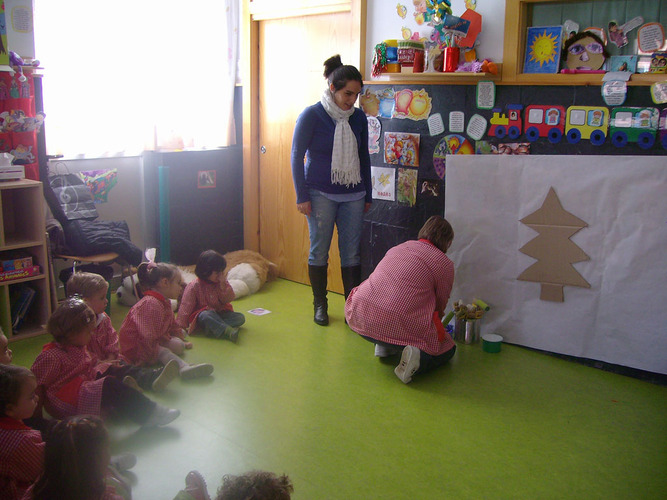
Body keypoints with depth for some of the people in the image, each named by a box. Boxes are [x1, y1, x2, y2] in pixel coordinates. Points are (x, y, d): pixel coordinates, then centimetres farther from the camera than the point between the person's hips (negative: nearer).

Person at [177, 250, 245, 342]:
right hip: (203, 313, -5)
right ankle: (229, 332, -50)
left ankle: (215, 328, -38)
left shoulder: (223, 283, 4)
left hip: (221, 313, 5)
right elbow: (186, 306, -11)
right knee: (205, 316, -39)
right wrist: (180, 327, -17)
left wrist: (223, 285, -15)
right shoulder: (194, 286, -10)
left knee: (240, 318, -19)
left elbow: (228, 300, -2)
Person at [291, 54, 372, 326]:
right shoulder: (311, 115, -7)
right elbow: (297, 156, -5)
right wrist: (302, 196, -9)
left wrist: (368, 194, 14)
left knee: (351, 253, 5)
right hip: (321, 195, -3)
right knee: (319, 252, 5)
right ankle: (320, 305, 20)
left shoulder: (358, 117, 6)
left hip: (353, 196, 4)